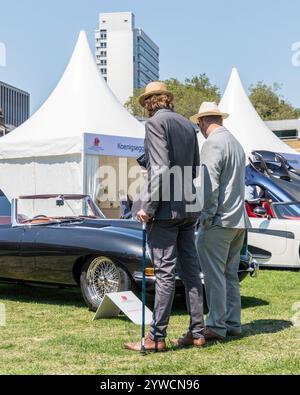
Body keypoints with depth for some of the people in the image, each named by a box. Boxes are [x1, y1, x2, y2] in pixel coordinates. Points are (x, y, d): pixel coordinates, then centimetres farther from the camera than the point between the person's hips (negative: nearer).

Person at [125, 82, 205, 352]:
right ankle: (197, 333, 15)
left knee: (165, 272, -6)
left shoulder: (155, 123, -8)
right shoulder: (188, 125, 14)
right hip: (189, 208, 7)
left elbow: (161, 168, -18)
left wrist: (148, 207, -16)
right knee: (191, 271, 10)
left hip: (165, 208, -7)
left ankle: (157, 337, -1)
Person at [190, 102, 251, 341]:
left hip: (219, 220, -9)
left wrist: (206, 218, -12)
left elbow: (209, 185, -17)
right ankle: (233, 323, 16)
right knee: (230, 274, 12)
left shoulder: (213, 143, -10)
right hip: (239, 220, 9)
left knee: (214, 275, -4)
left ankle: (217, 326, -1)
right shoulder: (236, 143, 18)